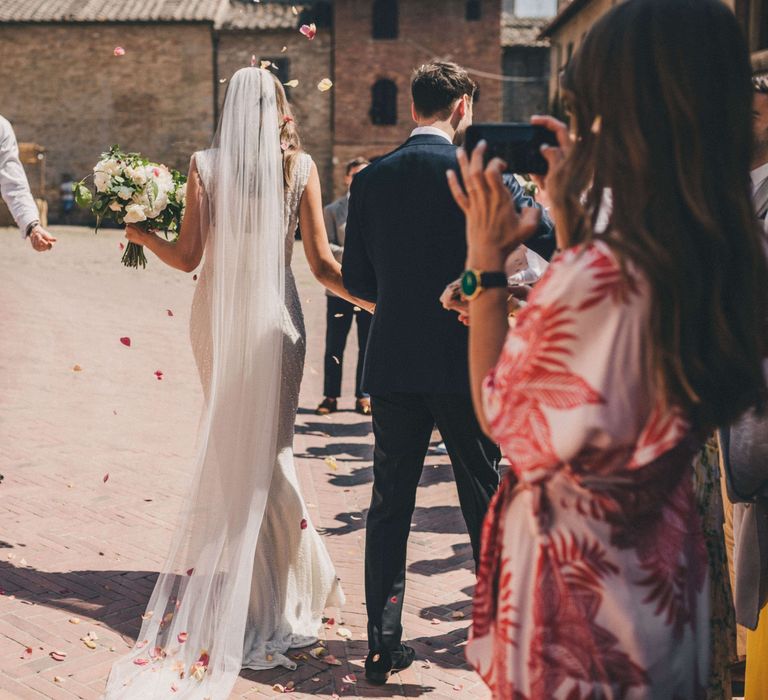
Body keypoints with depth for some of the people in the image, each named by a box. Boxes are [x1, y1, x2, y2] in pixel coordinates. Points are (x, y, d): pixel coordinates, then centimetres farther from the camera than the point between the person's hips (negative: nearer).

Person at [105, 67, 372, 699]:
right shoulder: (301, 166, -3)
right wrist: (374, 301, 8)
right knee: (268, 446, 10)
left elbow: (188, 257, -3)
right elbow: (323, 263, -5)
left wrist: (139, 233, 14)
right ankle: (273, 591, 16)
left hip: (217, 313, 1)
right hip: (275, 314, -1)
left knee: (228, 446, 16)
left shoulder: (206, 165, -3)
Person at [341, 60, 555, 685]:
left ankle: (384, 643, 13)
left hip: (392, 364, 3)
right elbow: (551, 237, -12)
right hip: (464, 360, -3)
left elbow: (355, 279, 6)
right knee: (484, 496, 11)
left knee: (390, 504, 10)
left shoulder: (371, 179, 3)